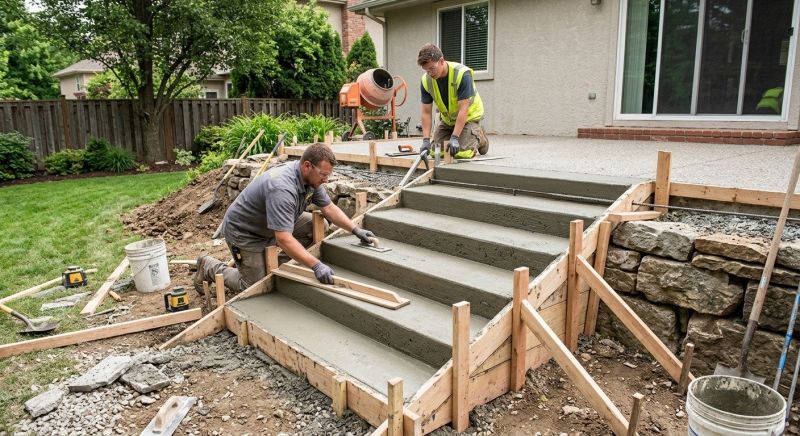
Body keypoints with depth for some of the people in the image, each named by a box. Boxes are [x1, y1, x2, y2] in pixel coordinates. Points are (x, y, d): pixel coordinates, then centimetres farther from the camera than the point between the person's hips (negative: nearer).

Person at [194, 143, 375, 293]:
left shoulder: (311, 177, -12)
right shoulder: (282, 188, -39)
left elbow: (329, 208, 1)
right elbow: (284, 239, -42)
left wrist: (355, 229, -7)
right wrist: (316, 266, -43)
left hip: (269, 225, 8)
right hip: (243, 232, -8)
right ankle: (209, 267, 17)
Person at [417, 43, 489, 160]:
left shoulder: (462, 74, -31)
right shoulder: (426, 80, -16)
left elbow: (463, 109, -32)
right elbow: (426, 112, -14)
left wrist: (454, 138, -38)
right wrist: (426, 139, -25)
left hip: (469, 116, -5)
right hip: (447, 118, 5)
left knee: (461, 153, -20)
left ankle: (479, 138, 13)